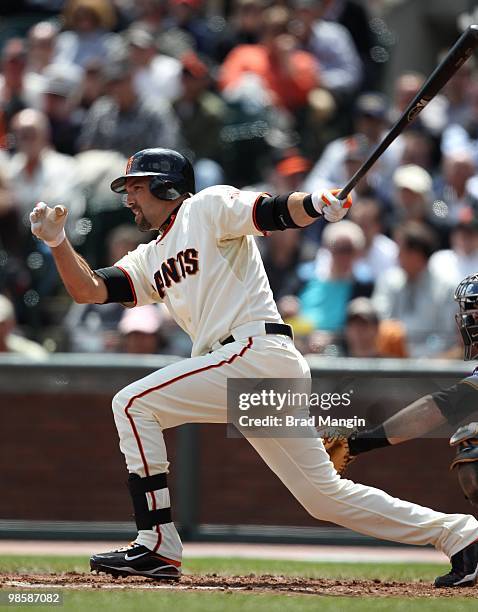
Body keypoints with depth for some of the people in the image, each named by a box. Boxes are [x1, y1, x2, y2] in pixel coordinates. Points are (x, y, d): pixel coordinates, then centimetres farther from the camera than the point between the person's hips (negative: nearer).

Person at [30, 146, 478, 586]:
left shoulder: (207, 207, 4)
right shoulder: (149, 260, 26)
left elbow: (275, 211, -11)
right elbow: (87, 289, 17)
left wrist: (315, 204, -32)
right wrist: (57, 240, 3)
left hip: (259, 350, -9)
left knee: (133, 404, -12)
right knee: (324, 494, 9)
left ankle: (158, 547, -14)